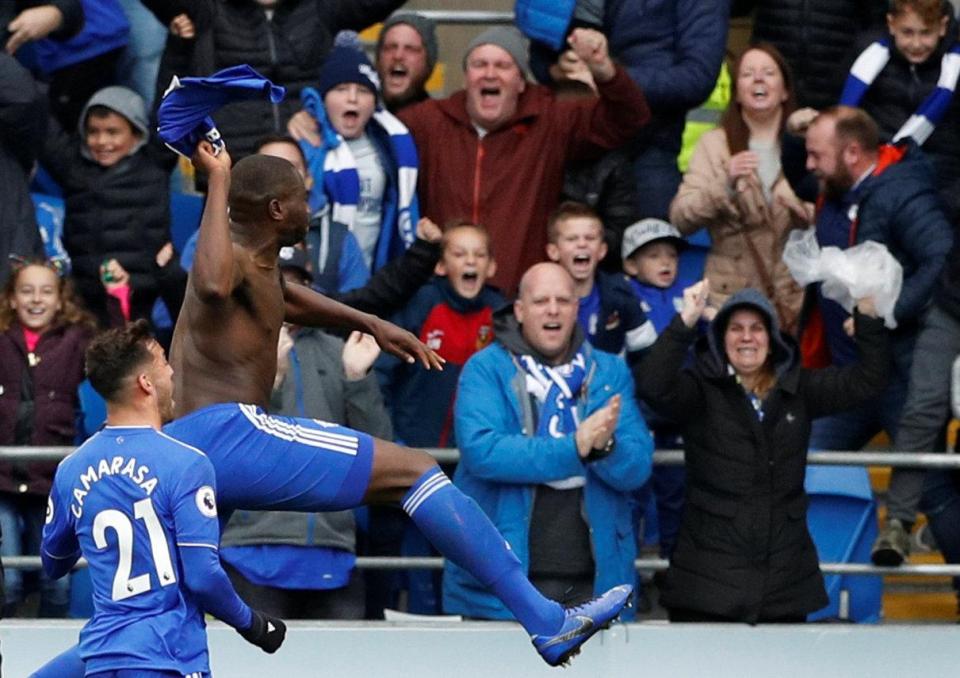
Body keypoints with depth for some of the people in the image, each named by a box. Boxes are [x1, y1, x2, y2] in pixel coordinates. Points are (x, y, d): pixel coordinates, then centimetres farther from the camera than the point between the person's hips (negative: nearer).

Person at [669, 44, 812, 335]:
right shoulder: (713, 144, 6)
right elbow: (680, 218, -5)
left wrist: (804, 208, -15)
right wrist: (725, 184, -20)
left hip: (797, 297, 1)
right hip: (732, 296, -1)